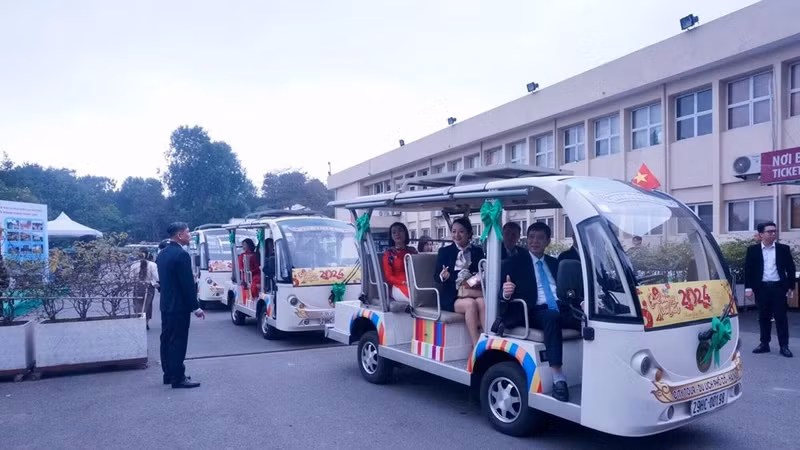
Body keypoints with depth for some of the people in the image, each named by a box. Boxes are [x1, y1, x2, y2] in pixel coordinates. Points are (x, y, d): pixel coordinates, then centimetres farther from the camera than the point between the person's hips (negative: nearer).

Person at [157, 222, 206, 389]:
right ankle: (178, 378, 1)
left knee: (167, 340, 14)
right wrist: (196, 307, -14)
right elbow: (188, 284, -19)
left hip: (166, 305, 10)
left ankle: (169, 374, 24)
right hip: (179, 306, -9)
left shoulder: (162, 254, 11)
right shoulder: (181, 255, -18)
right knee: (178, 342, -4)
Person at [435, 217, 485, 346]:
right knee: (470, 304, -32)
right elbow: (437, 277, 3)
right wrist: (442, 276, -21)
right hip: (451, 296, -2)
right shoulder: (444, 251, 7)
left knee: (482, 302, -31)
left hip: (473, 293, 2)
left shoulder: (478, 251, 13)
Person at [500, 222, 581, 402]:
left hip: (560, 309, 5)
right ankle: (558, 378, -39)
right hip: (534, 312, -4)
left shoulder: (554, 263, 23)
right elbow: (503, 293, -1)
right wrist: (506, 293, -25)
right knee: (551, 317, -37)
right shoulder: (513, 263, 8)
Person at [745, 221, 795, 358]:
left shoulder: (784, 249, 4)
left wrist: (791, 286, 2)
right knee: (764, 317, 8)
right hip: (762, 288, 0)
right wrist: (748, 287, -5)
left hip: (779, 287, 0)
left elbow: (790, 268, 6)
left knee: (781, 317, 1)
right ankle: (764, 344, 16)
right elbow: (748, 269, 2)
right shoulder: (753, 250, 3)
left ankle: (784, 346, 8)